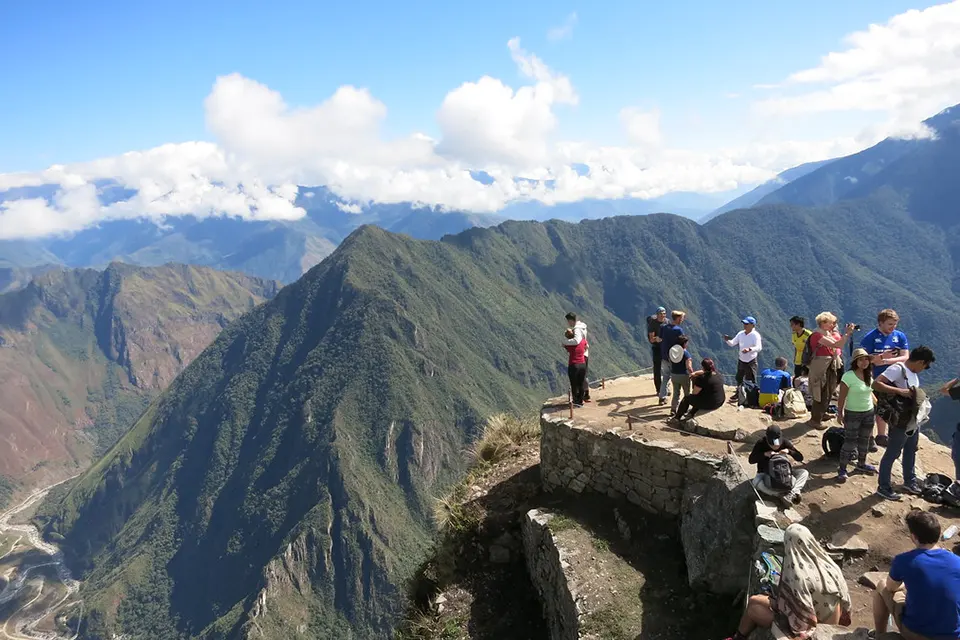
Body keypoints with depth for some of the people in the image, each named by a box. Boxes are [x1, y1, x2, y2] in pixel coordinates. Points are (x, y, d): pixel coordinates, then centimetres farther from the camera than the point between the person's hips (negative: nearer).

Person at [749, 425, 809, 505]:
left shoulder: (785, 442, -10)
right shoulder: (761, 444, -14)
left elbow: (800, 458, -8)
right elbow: (751, 460, -17)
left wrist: (789, 451, -26)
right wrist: (764, 454, -31)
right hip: (766, 474, -3)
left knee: (804, 473, -19)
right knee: (756, 482, -37)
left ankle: (792, 493, -37)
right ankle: (784, 496, -38)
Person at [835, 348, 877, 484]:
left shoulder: (869, 375, 1)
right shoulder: (849, 376, -19)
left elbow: (870, 392, 13)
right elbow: (842, 397, -16)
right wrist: (840, 414, -14)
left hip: (869, 412, 6)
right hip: (852, 414, -6)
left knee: (864, 440, 17)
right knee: (850, 441, -3)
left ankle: (861, 464, 34)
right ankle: (842, 469, 5)